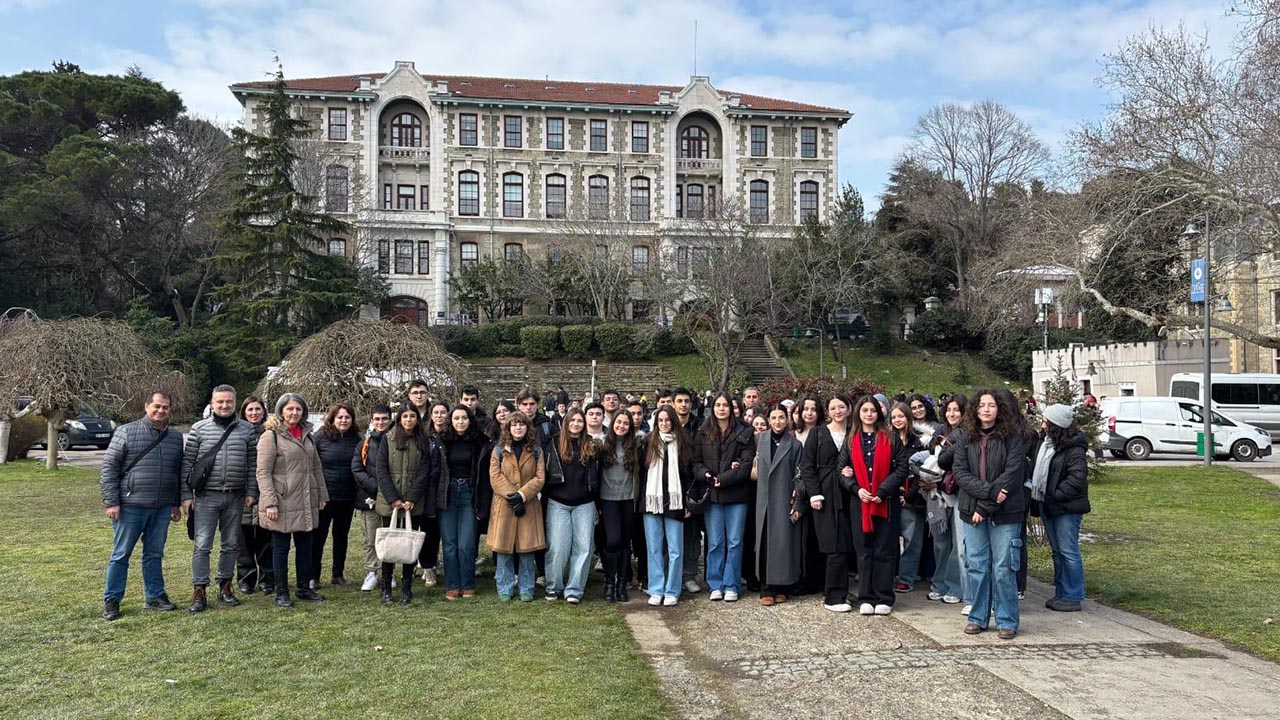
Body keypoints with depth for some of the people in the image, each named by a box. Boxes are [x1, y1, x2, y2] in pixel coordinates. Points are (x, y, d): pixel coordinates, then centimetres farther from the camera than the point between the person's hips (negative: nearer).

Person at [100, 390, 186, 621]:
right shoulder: (126, 432, -3)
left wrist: (177, 504, 17)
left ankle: (154, 596, 21)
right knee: (121, 554, 3)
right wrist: (111, 502, -10)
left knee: (155, 554, 12)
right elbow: (109, 468, -5)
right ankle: (111, 600, 13)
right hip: (131, 506, -4)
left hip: (162, 507, 4)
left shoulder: (175, 437, 11)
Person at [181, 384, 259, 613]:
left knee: (231, 544, 10)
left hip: (236, 497, 2)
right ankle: (199, 591, 4)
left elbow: (252, 464, 7)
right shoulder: (199, 428, 0)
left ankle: (225, 586, 23)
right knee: (202, 545, -2)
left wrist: (251, 492, 2)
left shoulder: (247, 430, 4)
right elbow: (187, 463, 1)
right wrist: (187, 495, -3)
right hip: (206, 496, -2)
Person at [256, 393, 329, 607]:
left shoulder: (307, 435, 13)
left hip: (307, 504, 6)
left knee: (305, 546, 12)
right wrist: (269, 502, -18)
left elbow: (316, 467, 18)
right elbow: (263, 472, -12)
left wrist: (322, 495, 14)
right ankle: (281, 593, 13)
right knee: (281, 548, 4)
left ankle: (304, 588, 23)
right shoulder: (271, 436, -7)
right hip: (283, 503, -6)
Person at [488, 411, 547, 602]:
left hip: (528, 505, 0)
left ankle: (526, 590, 14)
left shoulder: (536, 450, 6)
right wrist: (511, 496, -13)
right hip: (503, 505, 0)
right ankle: (505, 590, 14)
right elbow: (495, 477, -3)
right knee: (504, 548, 3)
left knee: (527, 548, 3)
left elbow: (540, 478, -1)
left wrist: (522, 495, -13)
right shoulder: (499, 449, 4)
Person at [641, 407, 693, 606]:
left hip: (674, 502, -1)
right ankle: (656, 590, 12)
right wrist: (641, 499, 2)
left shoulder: (682, 443, 5)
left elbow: (689, 474, 5)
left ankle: (672, 591, 10)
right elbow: (642, 471, 8)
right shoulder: (649, 443, 6)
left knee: (675, 549, 1)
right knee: (654, 548, 4)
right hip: (652, 502, 1)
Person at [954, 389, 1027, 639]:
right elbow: (959, 472, -2)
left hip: (1004, 512, -3)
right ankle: (978, 617, 19)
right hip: (972, 510, 3)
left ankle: (1007, 621, 12)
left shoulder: (1012, 438, -2)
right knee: (976, 566, 8)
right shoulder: (966, 440, 8)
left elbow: (1012, 474, -10)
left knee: (1003, 568, 0)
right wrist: (988, 490, -17)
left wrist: (985, 507, -14)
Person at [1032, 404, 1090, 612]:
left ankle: (1073, 597, 7)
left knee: (1068, 552, -2)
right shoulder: (1046, 443, 9)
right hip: (1048, 506, 9)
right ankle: (1061, 593, 25)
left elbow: (1077, 479, -20)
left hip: (1066, 508, -9)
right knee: (1057, 551, 15)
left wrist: (1054, 496, -20)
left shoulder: (1074, 449, -15)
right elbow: (1038, 468, 21)